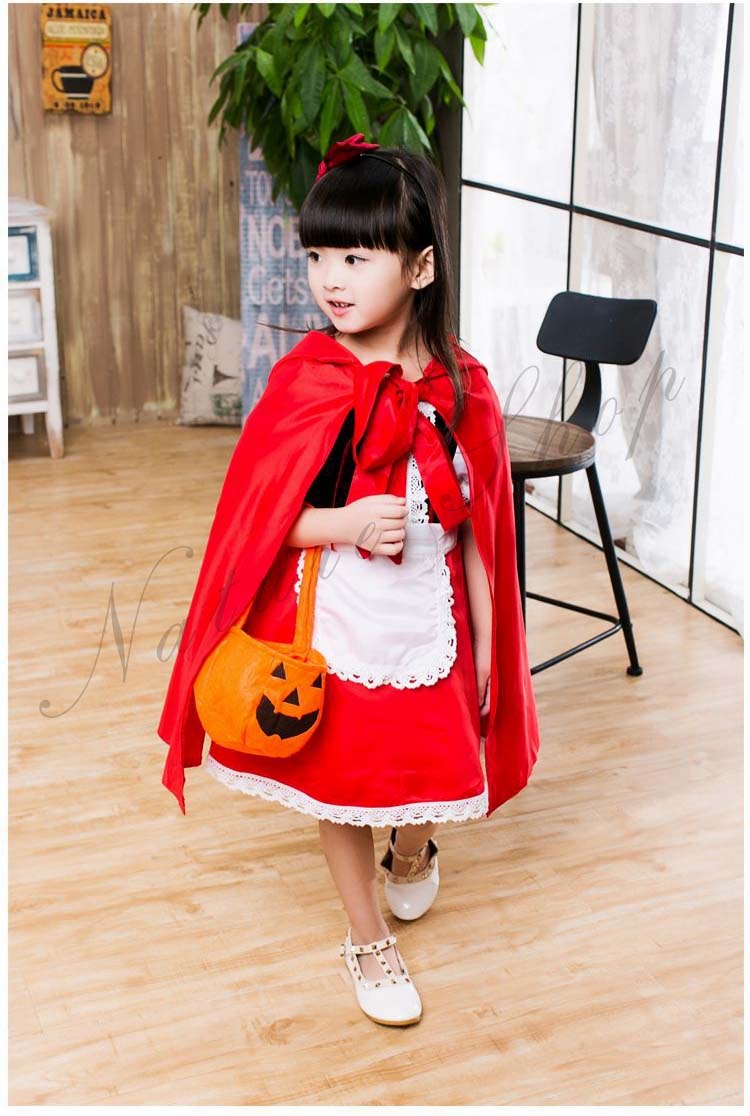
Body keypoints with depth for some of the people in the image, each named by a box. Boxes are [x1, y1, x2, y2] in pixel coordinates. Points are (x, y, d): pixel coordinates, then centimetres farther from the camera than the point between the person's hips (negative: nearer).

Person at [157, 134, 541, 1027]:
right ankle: (369, 941, 37)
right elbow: (257, 516, -10)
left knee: (431, 771, 18)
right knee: (340, 785, 13)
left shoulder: (460, 389, -9)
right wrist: (348, 524, -26)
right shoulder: (304, 385, -14)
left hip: (428, 624, 2)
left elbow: (475, 525, -1)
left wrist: (486, 638, 2)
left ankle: (412, 851, 56)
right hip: (331, 628, -1)